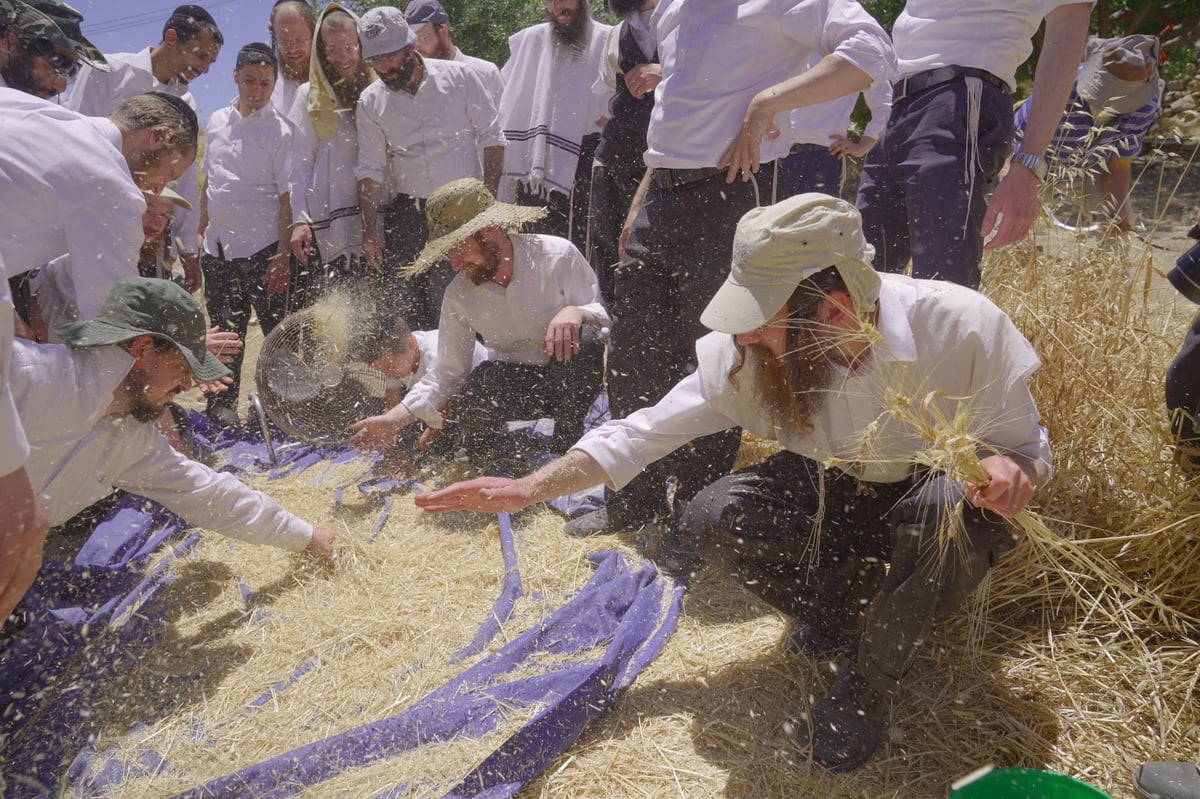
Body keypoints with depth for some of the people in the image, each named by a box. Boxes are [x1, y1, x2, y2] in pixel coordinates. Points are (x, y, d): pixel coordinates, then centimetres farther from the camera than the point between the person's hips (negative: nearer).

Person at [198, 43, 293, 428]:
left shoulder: (279, 131, -6)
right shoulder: (217, 121, 10)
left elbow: (287, 197, -10)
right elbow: (208, 182, 17)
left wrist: (283, 255, -15)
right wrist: (200, 232, 16)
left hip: (262, 249, -5)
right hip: (218, 248, 5)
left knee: (277, 332, 0)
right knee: (225, 333, 14)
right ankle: (221, 404, 27)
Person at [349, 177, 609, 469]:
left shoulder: (557, 255, -13)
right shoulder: (459, 295, -3)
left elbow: (605, 315, -9)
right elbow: (447, 369, -1)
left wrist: (575, 312, -34)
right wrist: (393, 419, -12)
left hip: (572, 378, -1)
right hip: (514, 382, 1)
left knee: (583, 338, -35)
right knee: (468, 403, -32)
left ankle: (567, 438, -10)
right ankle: (511, 460, 1)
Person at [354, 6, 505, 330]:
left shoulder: (459, 77, -3)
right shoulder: (370, 101, 4)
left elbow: (492, 139, 1)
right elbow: (370, 169, 6)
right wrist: (369, 229, -2)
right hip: (406, 215, 3)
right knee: (403, 308, 3)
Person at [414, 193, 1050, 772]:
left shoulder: (961, 326, -28)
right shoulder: (746, 351, -21)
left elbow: (1026, 450, -13)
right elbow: (648, 431, -14)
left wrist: (1007, 469, -38)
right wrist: (529, 489, -21)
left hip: (934, 493, -2)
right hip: (831, 495, 2)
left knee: (954, 504, -37)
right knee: (710, 520, -25)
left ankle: (868, 680, -8)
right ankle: (835, 612, 8)